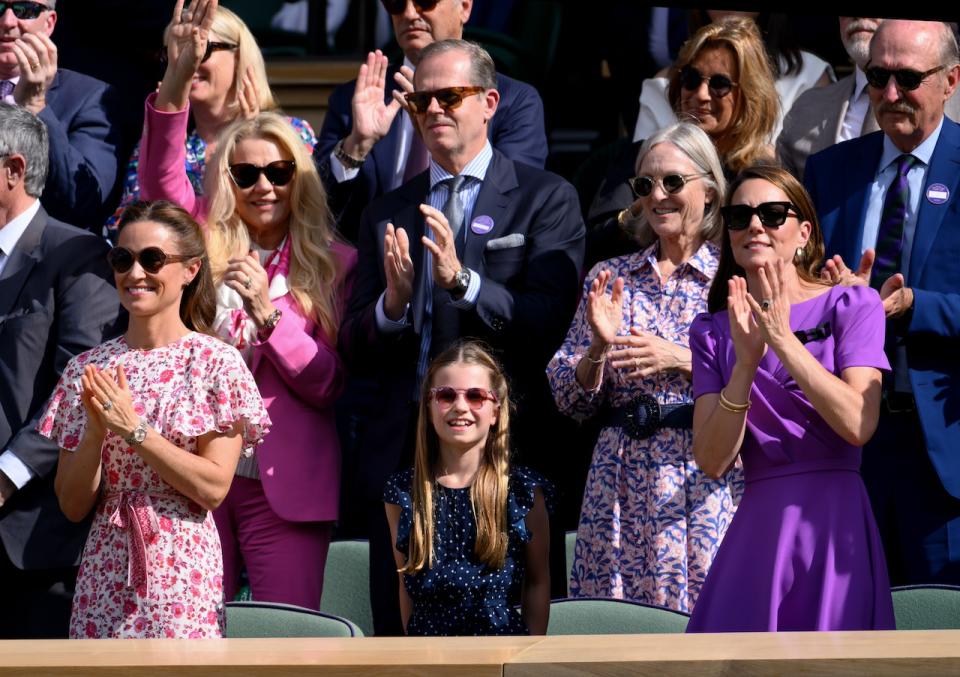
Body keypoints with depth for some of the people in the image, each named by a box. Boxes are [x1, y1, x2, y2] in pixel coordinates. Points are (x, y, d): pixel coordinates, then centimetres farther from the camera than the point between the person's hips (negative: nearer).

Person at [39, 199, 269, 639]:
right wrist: (96, 433, -11)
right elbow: (72, 506, 5)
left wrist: (134, 429, -14)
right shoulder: (88, 369, 7)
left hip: (182, 572, -3)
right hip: (105, 571, 3)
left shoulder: (215, 364, -2)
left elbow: (214, 487, -10)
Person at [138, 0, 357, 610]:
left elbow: (328, 384, -2)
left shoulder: (334, 264, 4)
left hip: (282, 487, -2)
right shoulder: (207, 246, 10)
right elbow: (161, 175, -6)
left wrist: (268, 311, -15)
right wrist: (178, 77, -19)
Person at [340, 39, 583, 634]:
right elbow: (355, 353, 9)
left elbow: (550, 325, -10)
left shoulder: (545, 198, 3)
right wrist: (392, 305, -13)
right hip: (403, 452, 4)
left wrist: (462, 281, -23)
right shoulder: (388, 213, 14)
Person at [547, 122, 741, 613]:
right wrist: (598, 346, -9)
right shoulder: (610, 278, 12)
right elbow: (570, 402, 10)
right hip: (623, 493, 3)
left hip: (707, 490, -3)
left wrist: (682, 360, -15)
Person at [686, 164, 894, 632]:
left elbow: (858, 426, -14)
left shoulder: (852, 307, 1)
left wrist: (783, 341, -18)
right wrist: (746, 361, -14)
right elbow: (712, 461, -2)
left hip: (834, 520, -3)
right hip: (757, 527, 3)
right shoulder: (713, 331, 10)